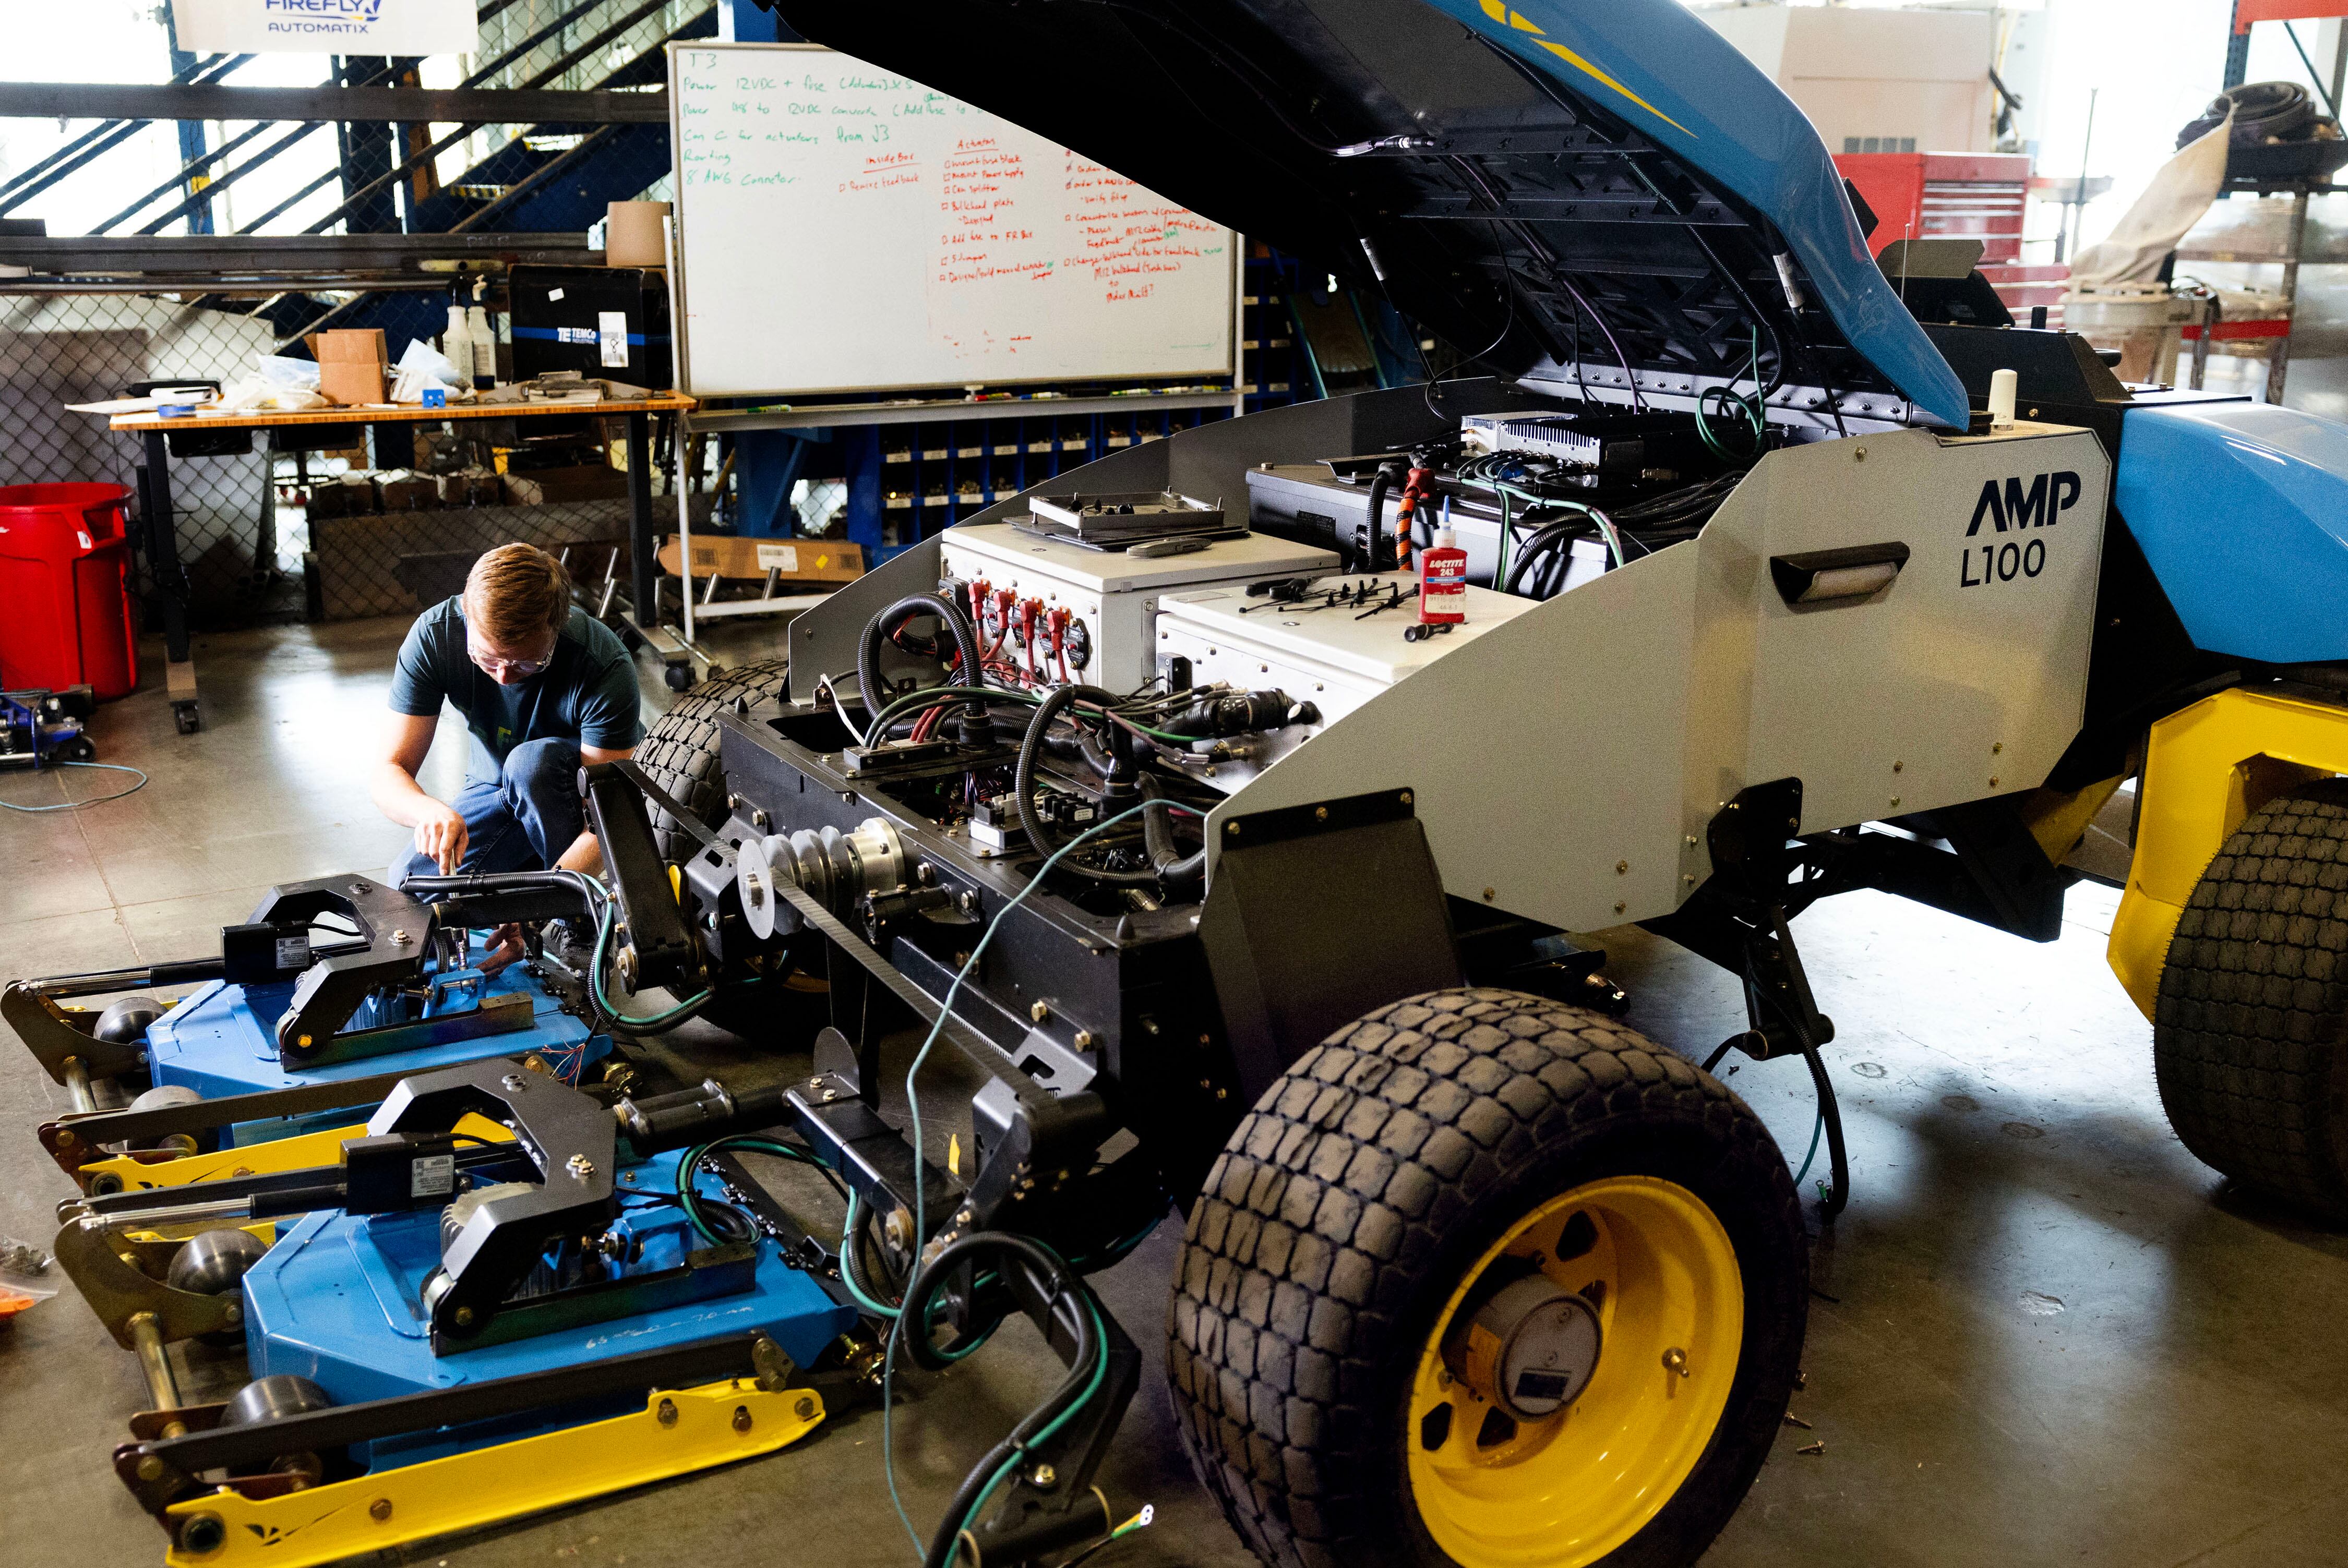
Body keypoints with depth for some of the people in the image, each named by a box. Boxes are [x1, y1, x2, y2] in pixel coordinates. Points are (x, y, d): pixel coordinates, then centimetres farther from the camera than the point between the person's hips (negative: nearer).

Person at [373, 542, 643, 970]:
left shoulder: (605, 665, -34)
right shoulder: (435, 634, -25)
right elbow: (389, 774, -22)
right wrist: (429, 810, -46)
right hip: (494, 790, 3)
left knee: (532, 760, -36)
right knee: (410, 882, -22)